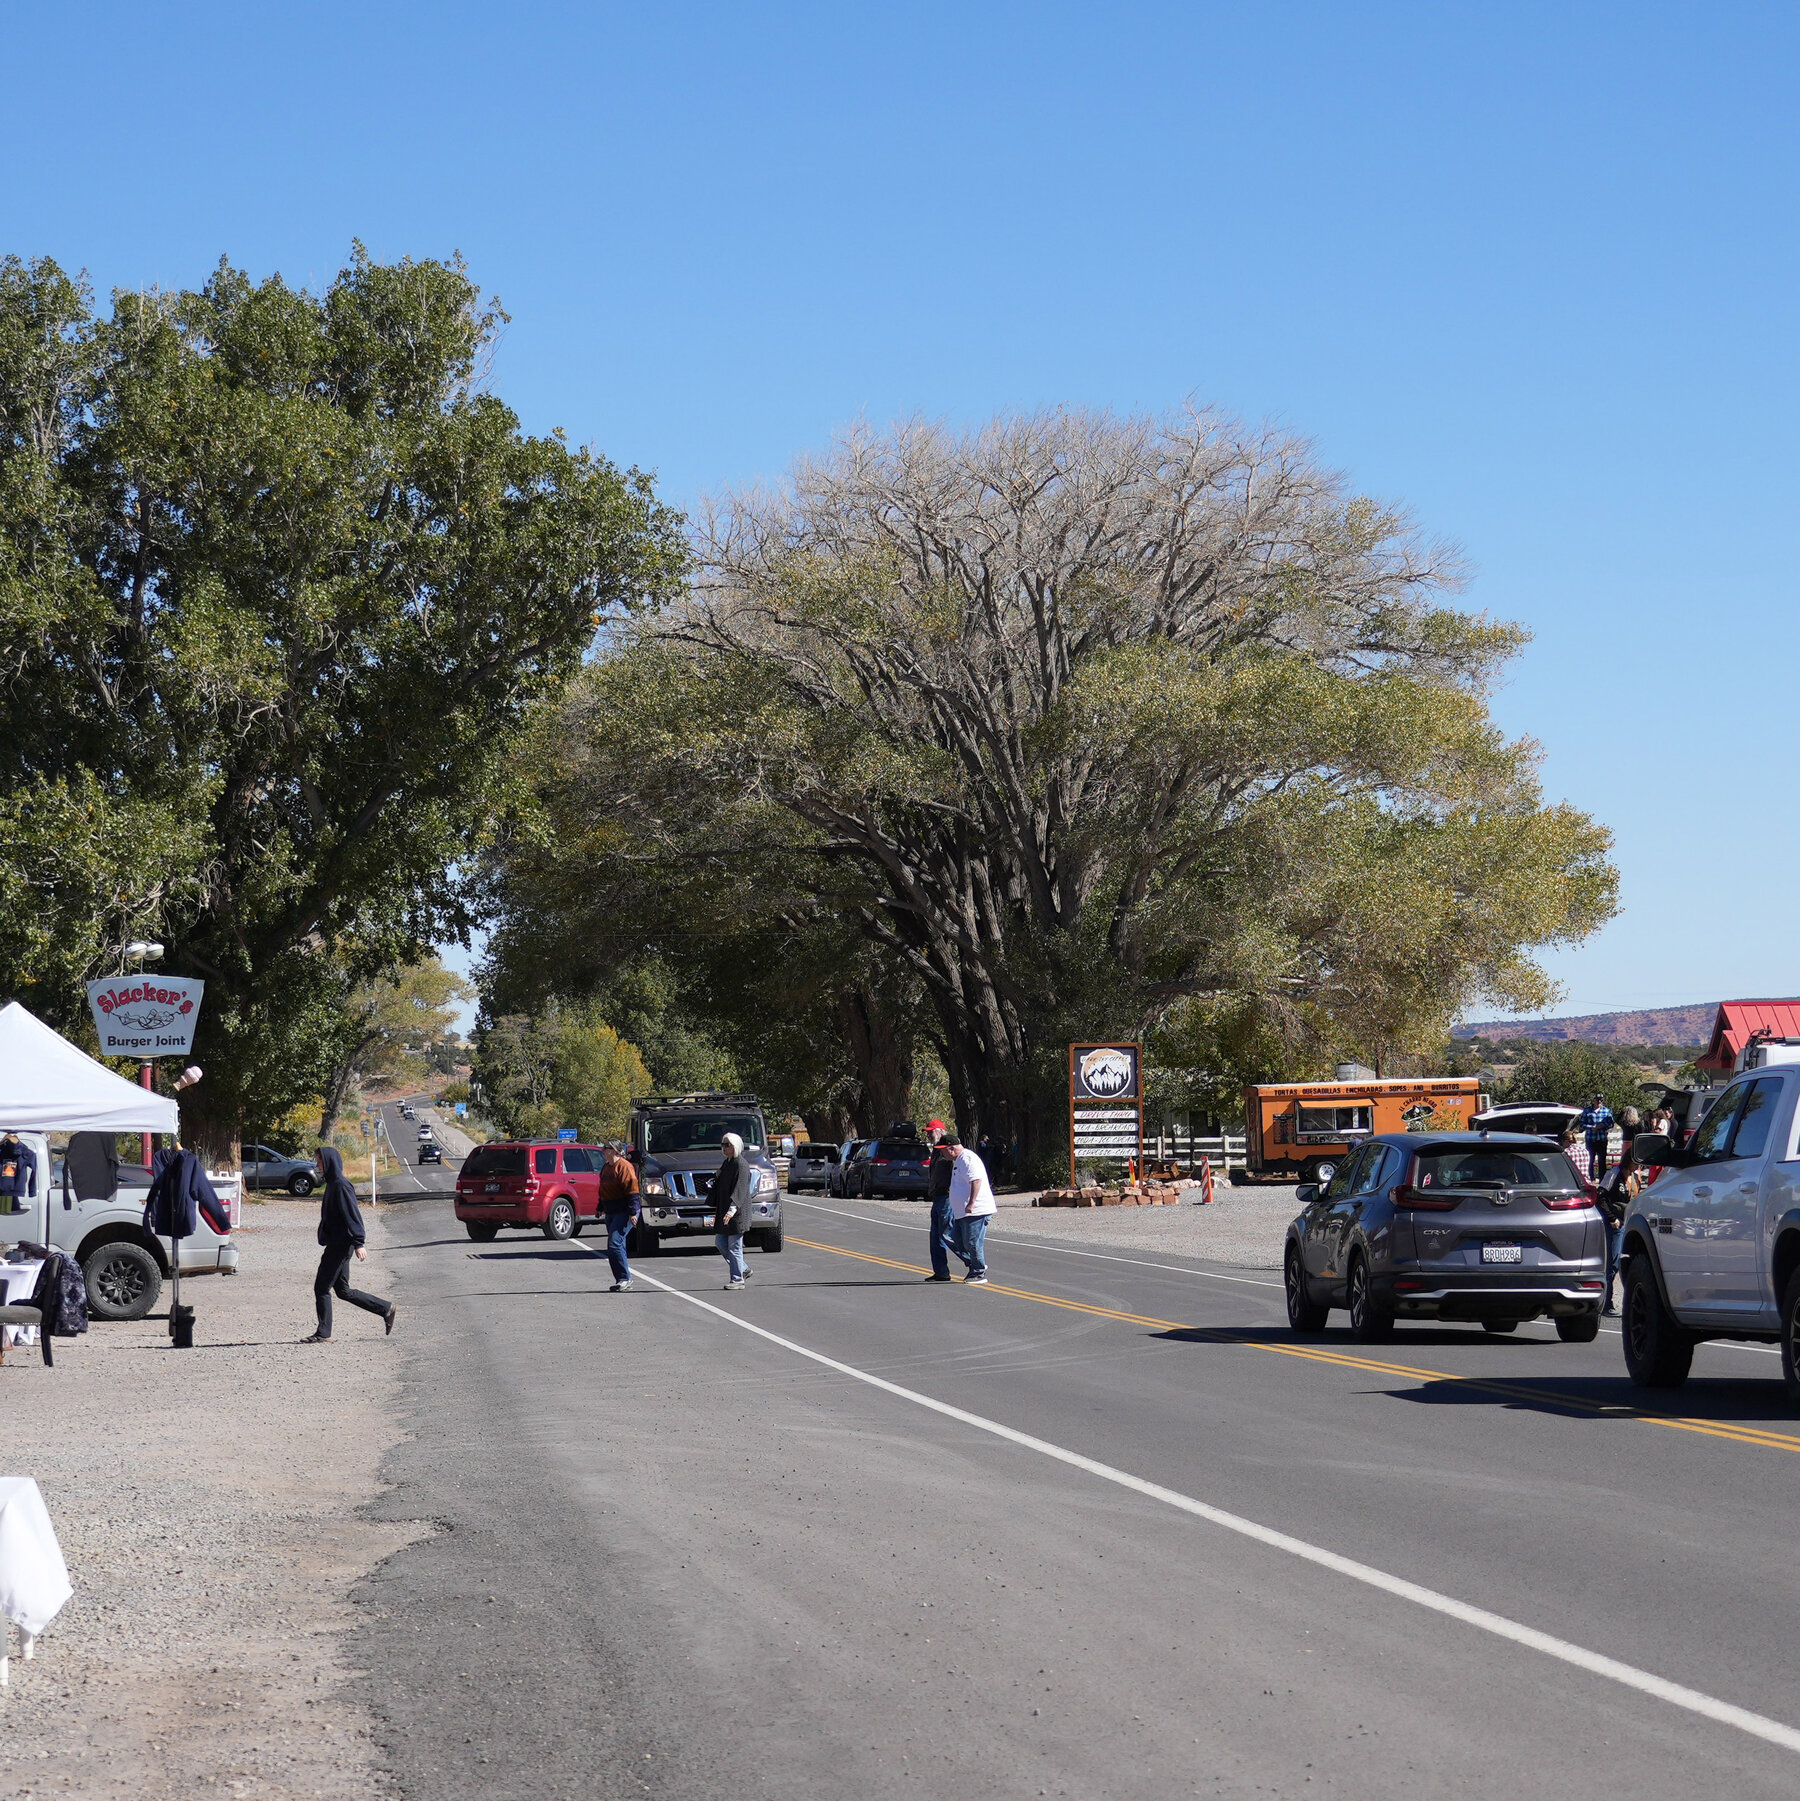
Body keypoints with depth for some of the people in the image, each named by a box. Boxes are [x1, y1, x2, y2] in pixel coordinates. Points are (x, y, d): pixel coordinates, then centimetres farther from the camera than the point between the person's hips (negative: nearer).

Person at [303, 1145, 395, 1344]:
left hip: (339, 1245, -10)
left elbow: (352, 1215, -20)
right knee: (343, 1290, 13)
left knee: (322, 1288, -4)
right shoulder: (332, 1185, 15)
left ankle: (323, 1333, 2)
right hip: (336, 1244, 10)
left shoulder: (340, 1186, -15)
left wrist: (358, 1243, -23)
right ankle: (386, 1309, 16)